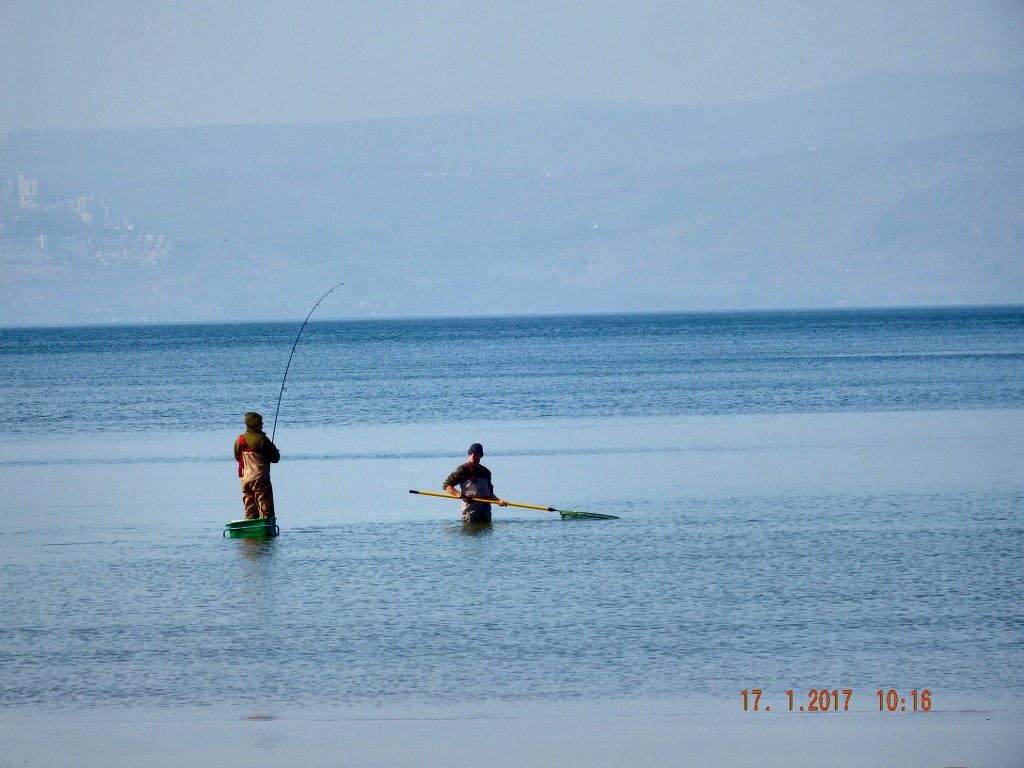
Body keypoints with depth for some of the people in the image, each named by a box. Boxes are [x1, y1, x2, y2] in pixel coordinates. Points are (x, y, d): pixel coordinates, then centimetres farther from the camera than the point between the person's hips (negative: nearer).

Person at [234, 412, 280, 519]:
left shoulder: (239, 440, 4)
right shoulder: (261, 439, -14)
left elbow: (237, 457, 17)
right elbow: (275, 458, -10)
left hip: (245, 479, 6)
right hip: (260, 479, -6)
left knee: (250, 510, 12)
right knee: (266, 510, -4)